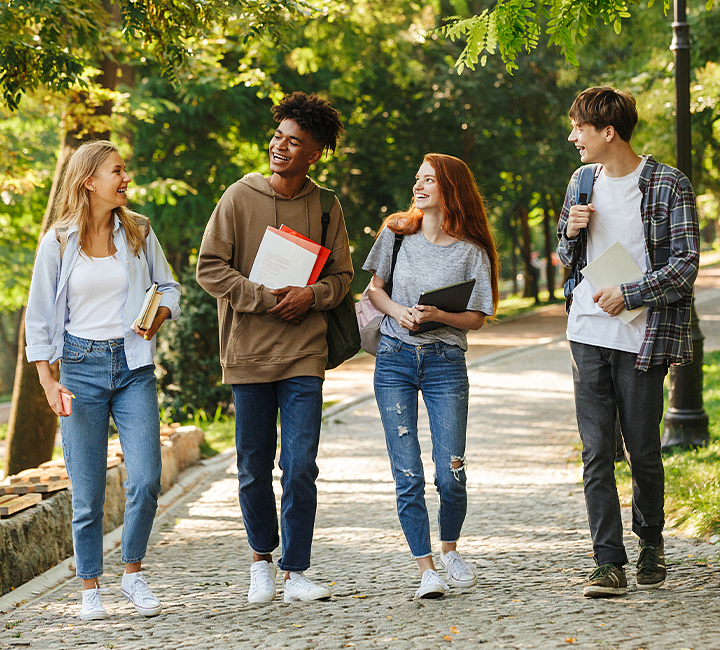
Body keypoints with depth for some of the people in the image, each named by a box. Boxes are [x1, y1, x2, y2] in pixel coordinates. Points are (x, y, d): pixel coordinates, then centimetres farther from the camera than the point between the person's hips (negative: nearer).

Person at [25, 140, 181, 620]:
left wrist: (158, 315, -8)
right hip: (82, 367, -1)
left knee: (146, 481, -10)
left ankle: (134, 574, 10)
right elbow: (38, 318, 4)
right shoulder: (58, 243, 0)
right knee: (87, 492, 0)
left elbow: (168, 286, 14)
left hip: (134, 366, 1)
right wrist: (48, 383, -3)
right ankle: (91, 589, 13)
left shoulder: (139, 232, 5)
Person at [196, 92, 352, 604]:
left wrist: (312, 296, -10)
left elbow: (342, 276, 11)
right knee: (254, 469, 8)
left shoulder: (325, 207, 5)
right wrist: (266, 298, -13)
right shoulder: (240, 197, -1)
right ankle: (262, 561, 28)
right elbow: (210, 268, -3)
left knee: (301, 466, -5)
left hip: (304, 355, 0)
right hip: (248, 353, 0)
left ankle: (296, 572, 4)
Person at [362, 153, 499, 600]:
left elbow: (477, 317, 1)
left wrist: (438, 316, -17)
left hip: (446, 363, -1)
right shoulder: (397, 233, 6)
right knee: (408, 475, -4)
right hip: (395, 358, 1)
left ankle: (450, 549, 23)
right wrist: (397, 311, -6)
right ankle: (426, 569, 4)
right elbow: (374, 288, 14)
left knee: (451, 475, -5)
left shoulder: (472, 251, 0)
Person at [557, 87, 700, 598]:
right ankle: (609, 564, -3)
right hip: (588, 334, 4)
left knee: (643, 451, 3)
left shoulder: (668, 186, -6)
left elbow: (685, 264, -8)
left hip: (641, 337, -4)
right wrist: (573, 233, -1)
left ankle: (651, 542, 27)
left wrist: (629, 294, -16)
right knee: (597, 452, -3)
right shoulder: (583, 182, 13)